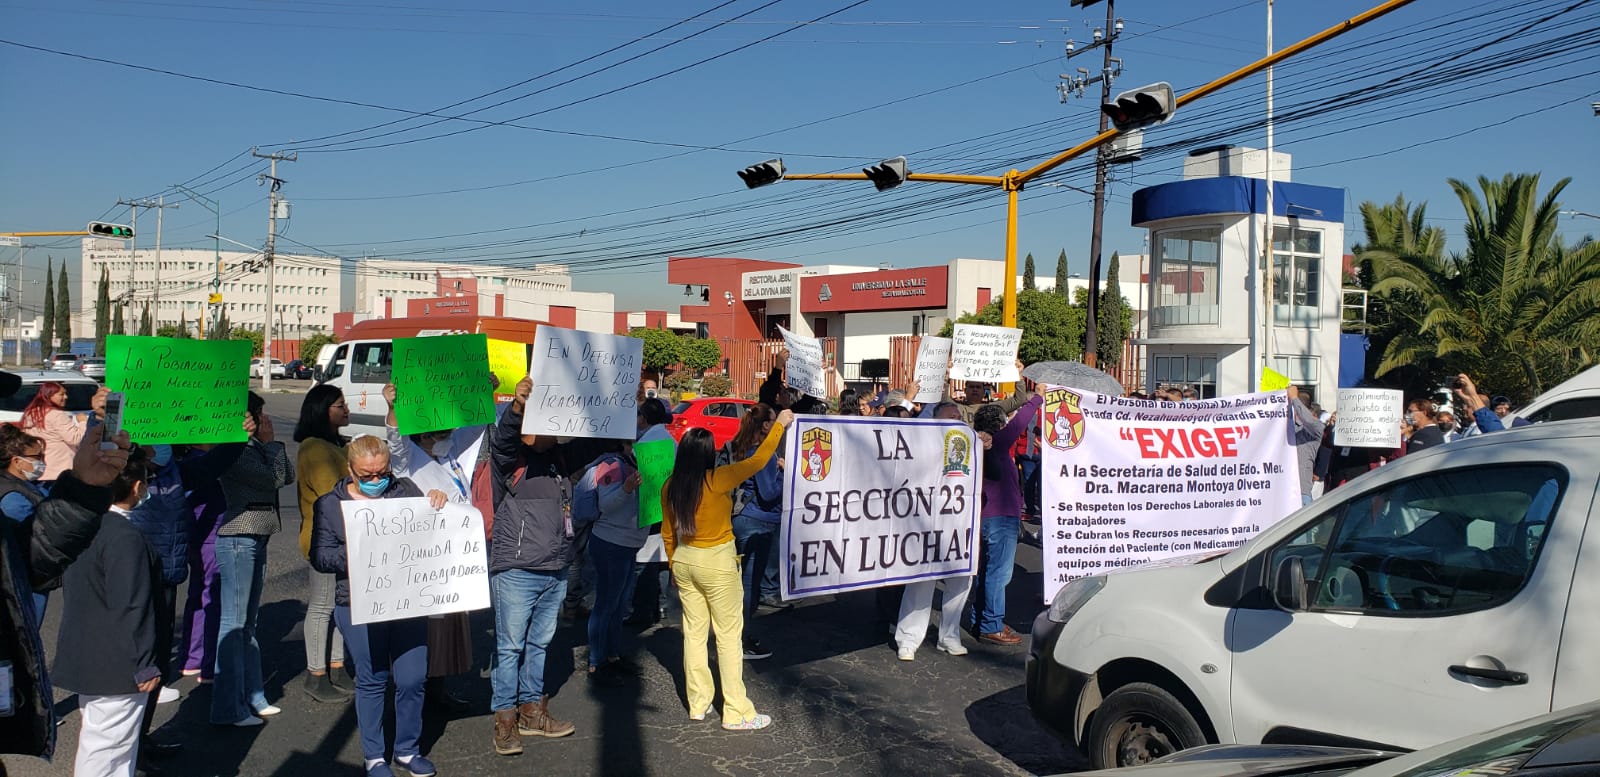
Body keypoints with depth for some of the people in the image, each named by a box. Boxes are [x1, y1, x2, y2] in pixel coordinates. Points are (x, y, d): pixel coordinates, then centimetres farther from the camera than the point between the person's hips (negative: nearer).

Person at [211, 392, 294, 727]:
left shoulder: (255, 449, 12)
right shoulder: (235, 452, -16)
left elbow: (289, 475, 8)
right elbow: (275, 477, -18)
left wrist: (271, 443, 2)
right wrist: (271, 442, -7)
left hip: (256, 539, 10)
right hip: (238, 539, -10)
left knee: (248, 623, 15)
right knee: (233, 624, -5)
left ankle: (251, 697, 23)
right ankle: (229, 708, 0)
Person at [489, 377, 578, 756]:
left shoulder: (557, 459, 13)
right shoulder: (512, 459, -7)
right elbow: (503, 438, -27)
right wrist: (517, 406, -47)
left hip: (556, 572, 7)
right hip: (516, 571, -7)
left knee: (539, 644, 15)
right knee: (510, 646, 0)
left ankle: (531, 710, 26)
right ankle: (504, 718, 9)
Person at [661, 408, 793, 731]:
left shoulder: (670, 487, -2)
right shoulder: (717, 480, -19)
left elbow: (667, 533, 8)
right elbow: (757, 461, -12)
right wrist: (779, 425, -1)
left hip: (684, 561, 6)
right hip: (717, 564, -6)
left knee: (694, 631, 14)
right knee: (729, 635, 2)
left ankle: (698, 704, 23)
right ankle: (736, 713, 8)